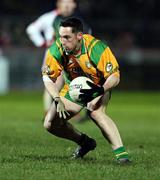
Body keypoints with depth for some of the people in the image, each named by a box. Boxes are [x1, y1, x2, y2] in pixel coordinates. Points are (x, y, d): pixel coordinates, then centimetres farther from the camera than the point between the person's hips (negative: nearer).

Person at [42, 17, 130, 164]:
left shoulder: (96, 48, -33)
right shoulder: (57, 50, -24)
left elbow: (114, 76, -27)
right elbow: (47, 77, -12)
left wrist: (100, 90, -47)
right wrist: (58, 100, -26)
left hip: (99, 88, -4)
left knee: (95, 112, -35)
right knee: (50, 124, -4)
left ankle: (121, 152, -34)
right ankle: (85, 142, 20)